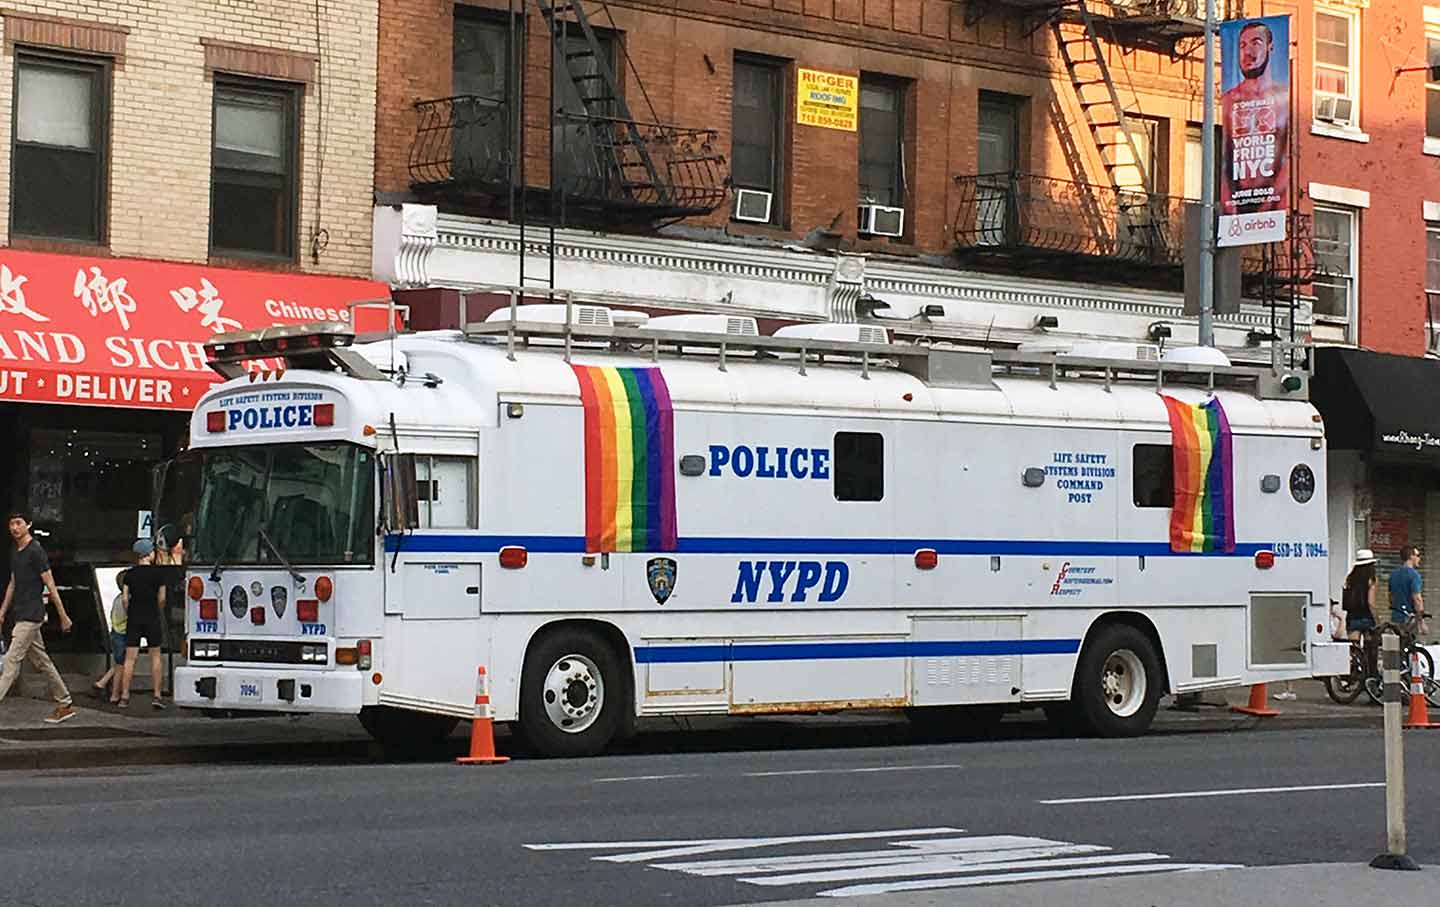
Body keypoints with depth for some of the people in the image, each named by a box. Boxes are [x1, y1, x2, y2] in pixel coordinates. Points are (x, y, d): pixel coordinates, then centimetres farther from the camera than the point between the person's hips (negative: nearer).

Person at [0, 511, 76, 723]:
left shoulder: (35, 552, -13)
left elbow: (51, 586, -12)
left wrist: (63, 617, -10)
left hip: (31, 616, -9)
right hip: (21, 616, 9)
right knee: (41, 662, 12)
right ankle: (65, 705, 19)